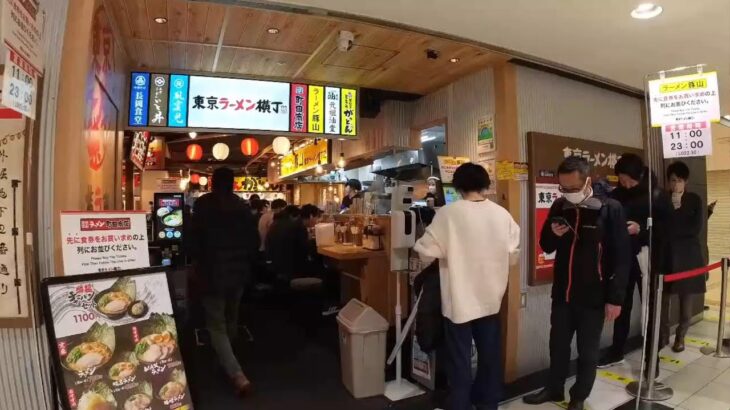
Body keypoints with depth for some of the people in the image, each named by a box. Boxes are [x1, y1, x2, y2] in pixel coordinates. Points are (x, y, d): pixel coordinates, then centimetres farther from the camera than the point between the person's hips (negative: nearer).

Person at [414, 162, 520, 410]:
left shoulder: (448, 214, -17)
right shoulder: (502, 214, -4)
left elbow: (426, 253, -14)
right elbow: (513, 254, 5)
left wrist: (447, 254, 8)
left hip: (459, 299, -4)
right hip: (491, 298, 4)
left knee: (460, 360, 10)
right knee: (490, 355, 21)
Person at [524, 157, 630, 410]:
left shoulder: (610, 209, -11)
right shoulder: (559, 207, 1)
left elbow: (622, 257, -9)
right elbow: (546, 246, 10)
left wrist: (615, 297, -10)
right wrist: (553, 234, -13)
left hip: (593, 296, -4)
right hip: (562, 293, 4)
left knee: (587, 351, 14)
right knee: (558, 345, 18)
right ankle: (554, 389, 38)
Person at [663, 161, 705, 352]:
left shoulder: (694, 200, 3)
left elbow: (696, 228, -6)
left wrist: (671, 230, -9)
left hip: (688, 255, 1)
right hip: (667, 254, 0)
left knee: (686, 297, 6)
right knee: (663, 297, -2)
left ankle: (680, 336, 20)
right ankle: (663, 334, 12)